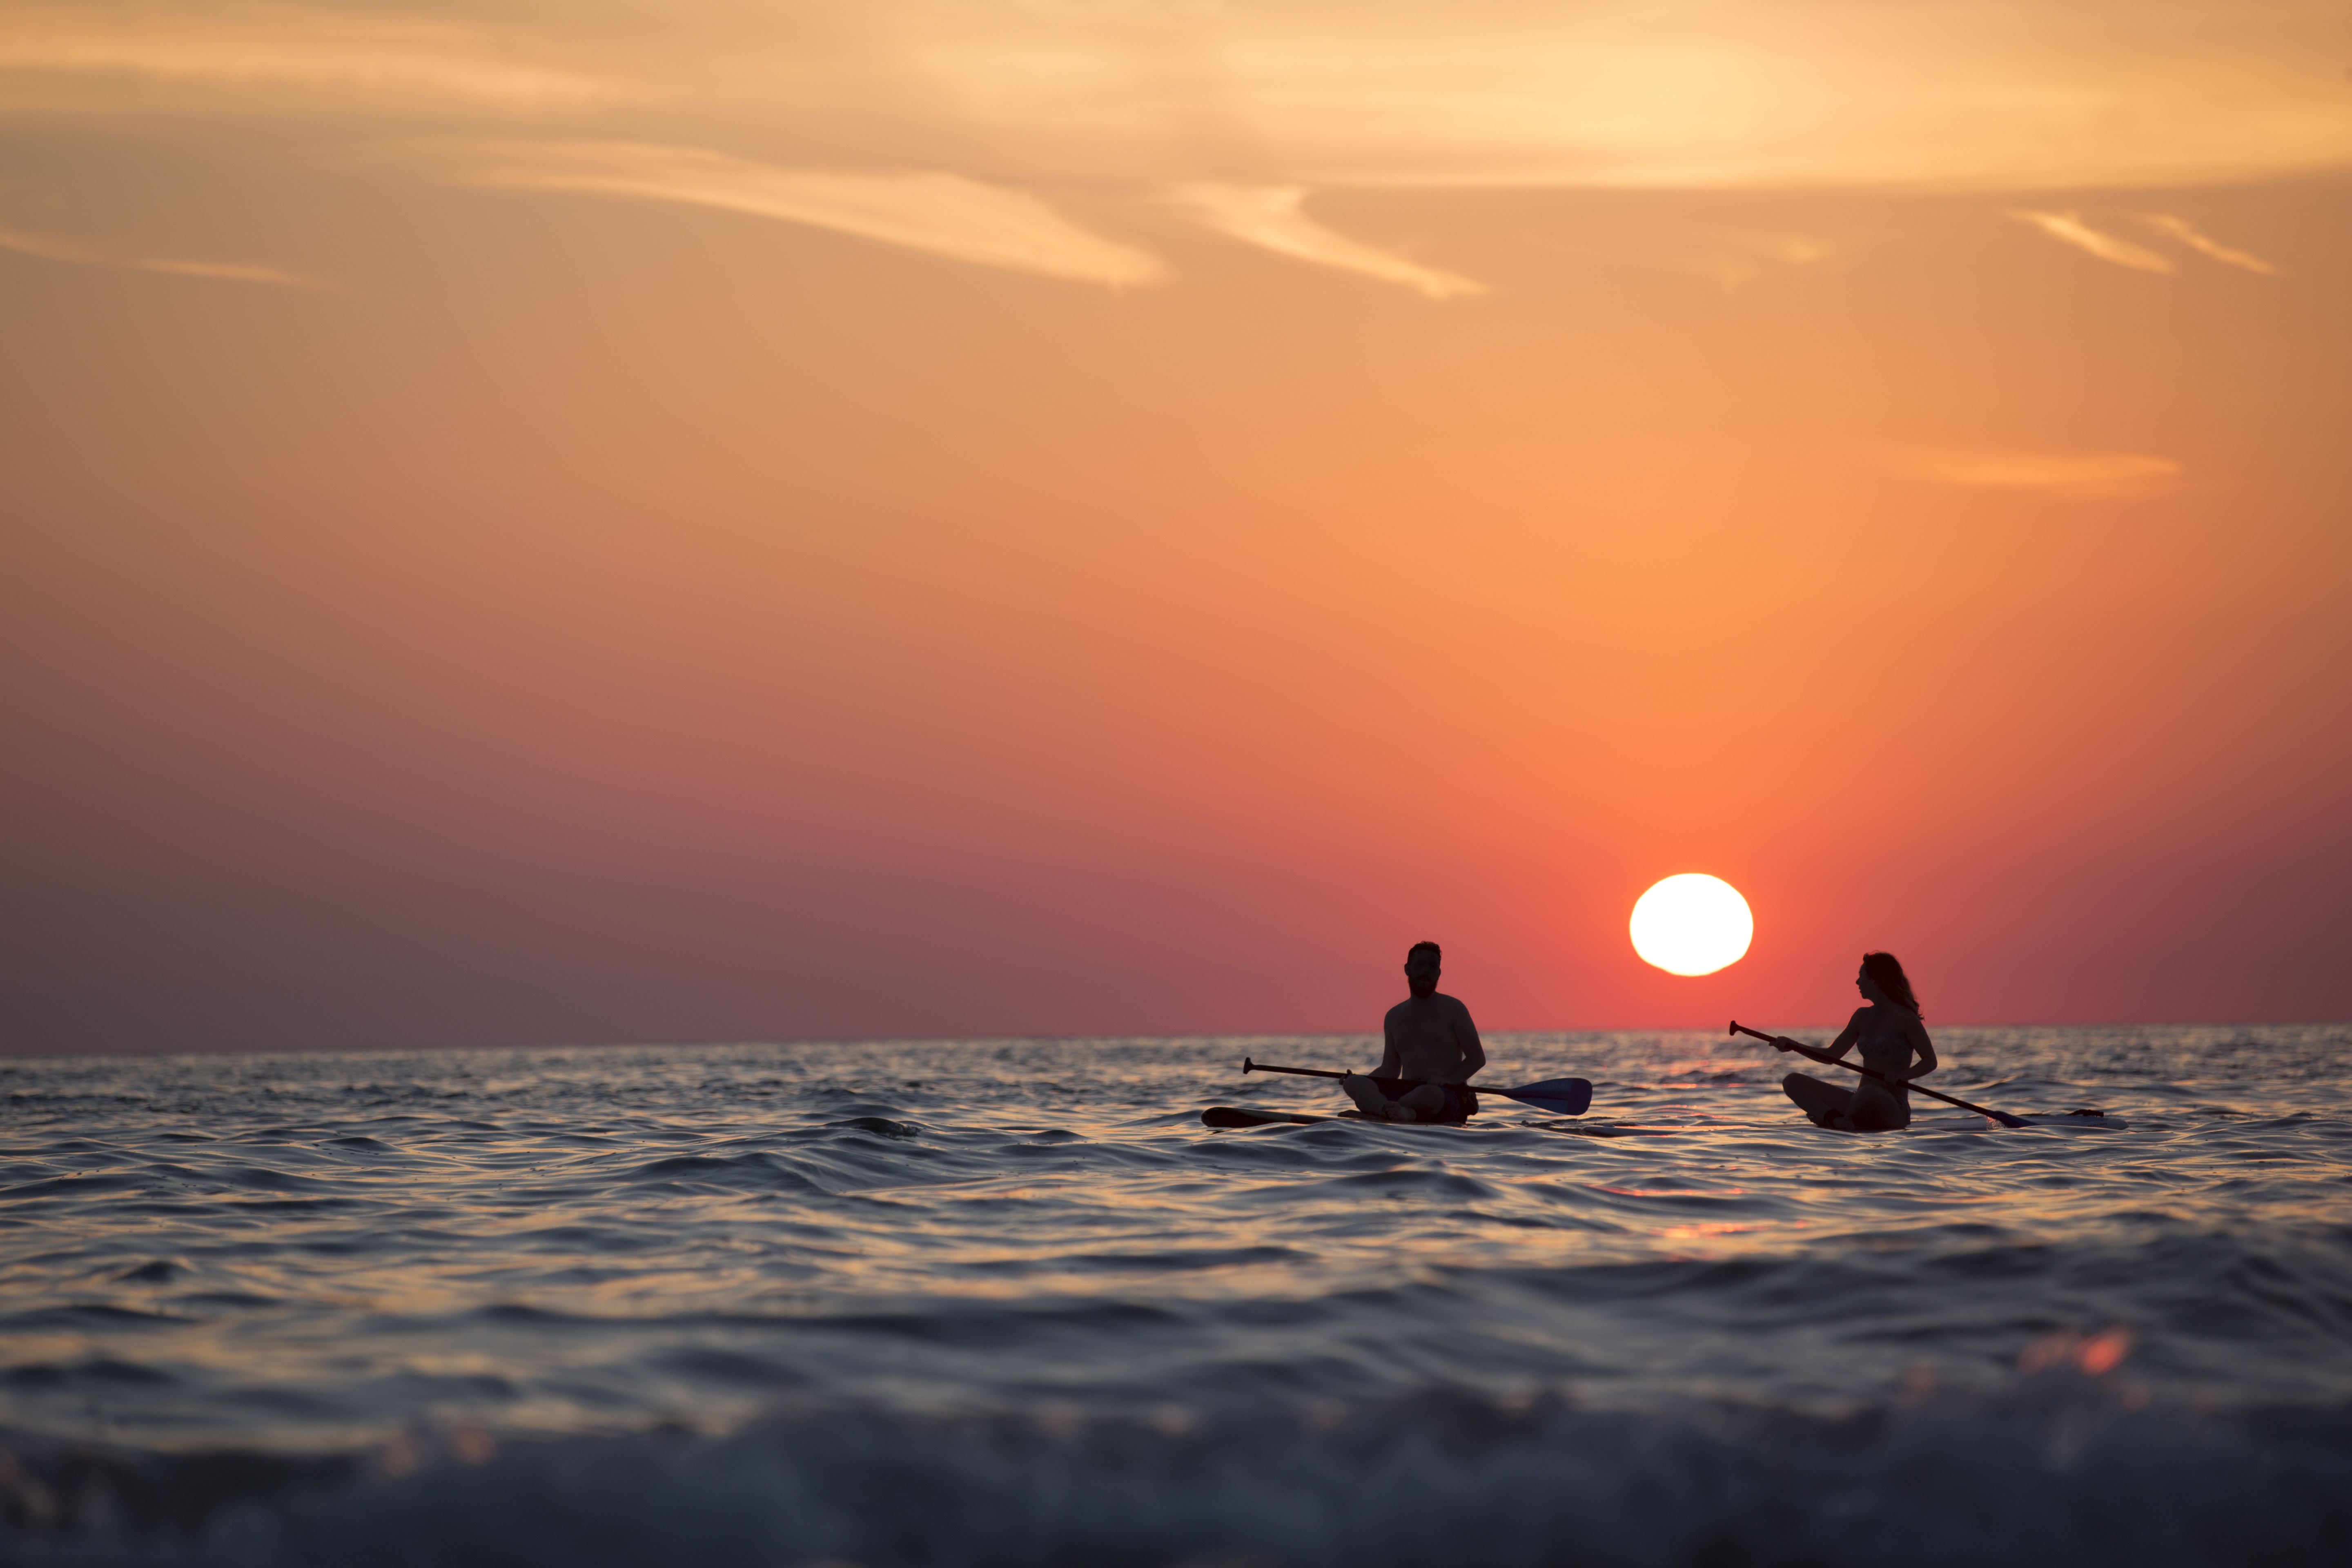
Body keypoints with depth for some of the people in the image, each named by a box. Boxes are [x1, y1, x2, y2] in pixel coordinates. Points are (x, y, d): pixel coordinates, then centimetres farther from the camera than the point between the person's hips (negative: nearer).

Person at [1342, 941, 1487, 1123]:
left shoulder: (1452, 1009, 4)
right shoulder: (1394, 1016, 17)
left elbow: (1478, 1058, 1)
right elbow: (1390, 1070, 20)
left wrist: (1447, 1080, -16)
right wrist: (1361, 1079, -1)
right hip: (1407, 1091, 5)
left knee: (1430, 1094, -44)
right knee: (1353, 1083, -23)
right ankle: (1404, 1113, -49)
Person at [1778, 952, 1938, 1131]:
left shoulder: (1904, 1018, -7)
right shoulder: (1862, 1016, 14)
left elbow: (1931, 1061, -7)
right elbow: (1832, 1056, 18)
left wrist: (1902, 1075, -24)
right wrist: (1795, 1046, 5)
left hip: (1892, 1109, -8)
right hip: (1860, 1102, 8)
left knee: (1868, 1093, -45)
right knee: (1793, 1082, -3)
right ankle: (1835, 1119, -27)